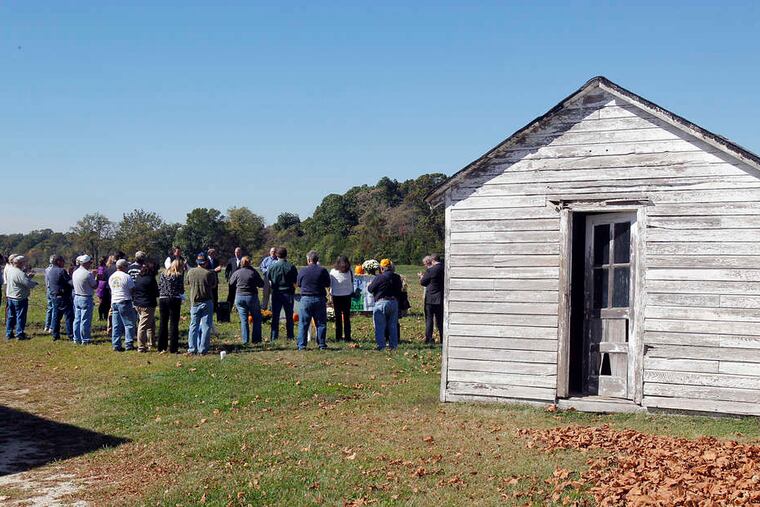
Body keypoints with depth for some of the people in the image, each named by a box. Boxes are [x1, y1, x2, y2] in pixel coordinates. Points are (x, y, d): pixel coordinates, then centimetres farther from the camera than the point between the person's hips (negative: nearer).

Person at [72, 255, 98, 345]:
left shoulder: (75, 272, 6)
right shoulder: (88, 274, -18)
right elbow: (94, 286, -10)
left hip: (76, 297, 8)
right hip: (86, 299, -8)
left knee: (77, 319, 12)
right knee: (85, 320, -2)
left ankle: (77, 338, 17)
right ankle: (85, 339, 2)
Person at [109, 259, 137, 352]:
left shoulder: (111, 277, 12)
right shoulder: (126, 277, -11)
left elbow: (111, 289, 17)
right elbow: (132, 290, -9)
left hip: (114, 302, 7)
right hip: (124, 302, -7)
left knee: (116, 326, 8)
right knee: (129, 324, 0)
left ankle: (116, 345, 8)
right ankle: (129, 345, -2)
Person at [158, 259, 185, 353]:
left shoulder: (163, 274, 7)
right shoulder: (179, 275, -6)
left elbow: (159, 288, 7)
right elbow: (181, 290, -5)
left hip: (162, 299, 4)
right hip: (175, 300, -4)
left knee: (163, 323, 12)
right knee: (174, 324, 0)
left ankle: (161, 347, 15)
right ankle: (173, 348, -1)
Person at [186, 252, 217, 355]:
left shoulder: (190, 272, -3)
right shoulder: (209, 273, -10)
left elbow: (189, 283, 11)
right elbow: (213, 285, 3)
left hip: (194, 302, 3)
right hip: (207, 302, -2)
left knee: (193, 325, 11)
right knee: (206, 326, 4)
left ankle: (191, 349, 8)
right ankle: (203, 349, 3)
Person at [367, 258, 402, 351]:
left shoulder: (379, 277, -12)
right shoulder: (397, 278, 5)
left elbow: (370, 289, -5)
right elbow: (399, 290, 13)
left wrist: (370, 285, 15)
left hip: (381, 302, -5)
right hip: (394, 302, 5)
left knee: (380, 326, 1)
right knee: (393, 325, 12)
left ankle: (381, 345, -2)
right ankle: (393, 345, 13)